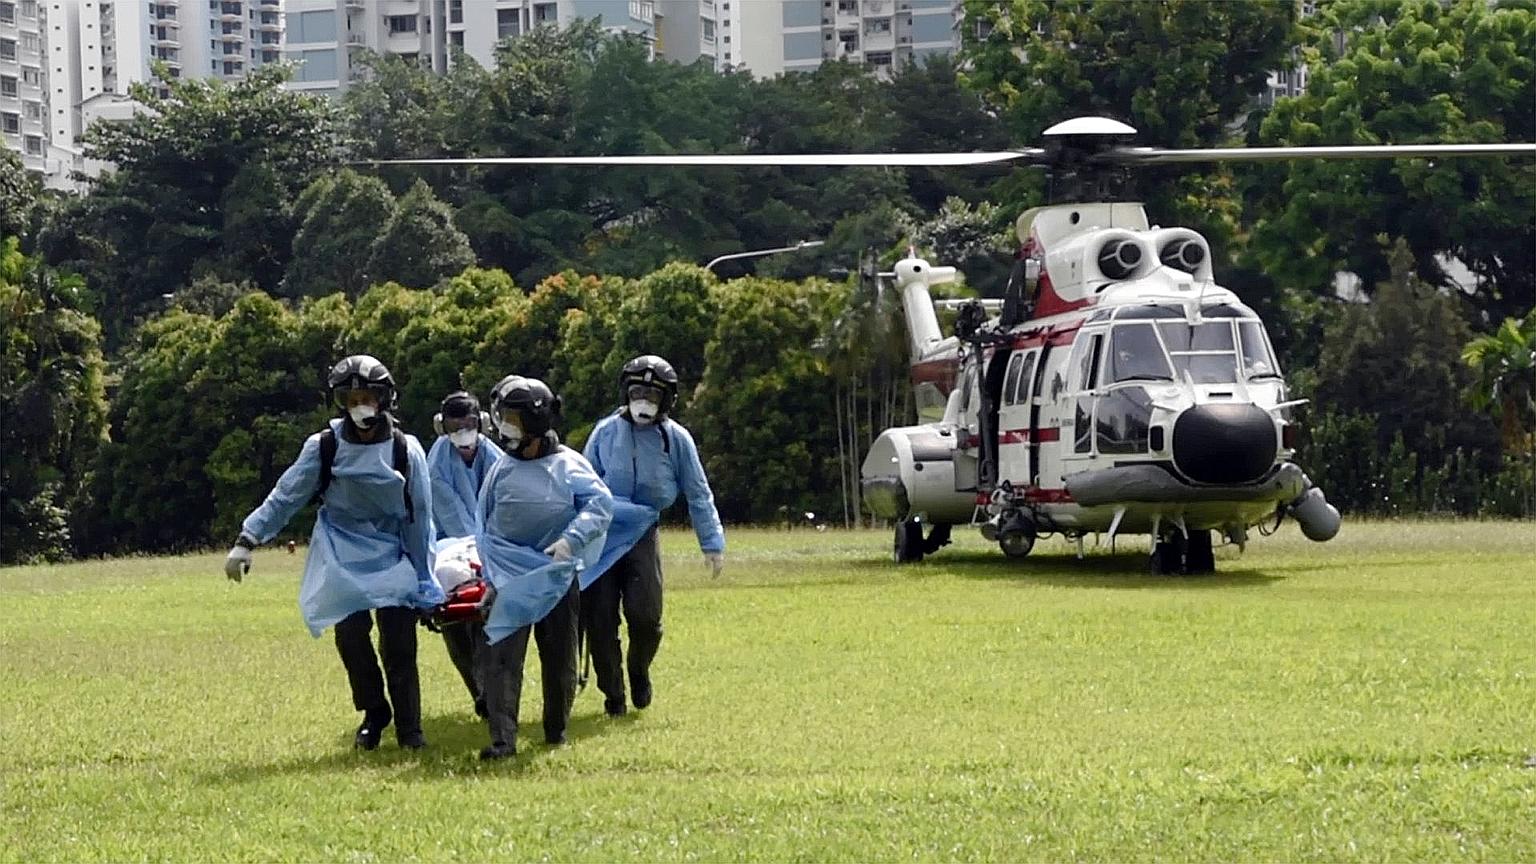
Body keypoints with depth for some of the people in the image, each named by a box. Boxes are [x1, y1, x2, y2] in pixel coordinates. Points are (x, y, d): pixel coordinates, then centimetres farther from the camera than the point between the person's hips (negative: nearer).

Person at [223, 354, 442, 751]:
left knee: (399, 644, -9)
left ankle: (409, 729, 1)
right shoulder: (324, 448, -7)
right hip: (342, 558, 0)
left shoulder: (406, 450, -5)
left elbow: (419, 517, 1)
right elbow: (285, 496, -2)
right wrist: (246, 542, -9)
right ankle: (374, 714, 10)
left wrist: (423, 580, 3)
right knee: (351, 636, -11)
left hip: (391, 555, 0)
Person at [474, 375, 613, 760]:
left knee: (560, 659, 10)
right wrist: (491, 576, 7)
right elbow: (485, 527, 12)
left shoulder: (568, 465, -4)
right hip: (511, 580, 1)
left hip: (557, 579, -1)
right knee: (498, 656, -13)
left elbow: (601, 504, -12)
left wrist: (571, 540, -25)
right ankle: (502, 738, -16)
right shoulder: (501, 469, 5)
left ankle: (556, 730, 30)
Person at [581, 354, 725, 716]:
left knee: (645, 616, -12)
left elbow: (698, 493, 7)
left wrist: (712, 543, 5)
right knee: (599, 618, -2)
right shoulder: (606, 431, 5)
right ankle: (612, 693, 14)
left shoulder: (676, 439, 2)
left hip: (644, 535, -1)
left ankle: (639, 673, 20)